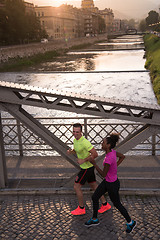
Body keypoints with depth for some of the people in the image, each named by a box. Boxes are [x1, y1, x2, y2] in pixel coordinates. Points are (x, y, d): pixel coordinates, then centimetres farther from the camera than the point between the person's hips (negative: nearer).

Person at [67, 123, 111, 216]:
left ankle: (81, 208, 17)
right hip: (88, 166, 9)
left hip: (87, 168, -9)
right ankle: (105, 204, 29)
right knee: (94, 186, 17)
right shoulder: (75, 140, 2)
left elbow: (95, 154, -29)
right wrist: (70, 151, -2)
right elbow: (76, 150, 20)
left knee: (77, 187, 1)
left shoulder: (84, 142, -28)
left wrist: (83, 160, -27)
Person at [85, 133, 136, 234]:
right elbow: (122, 156, 9)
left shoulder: (109, 159, -36)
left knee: (117, 204, 14)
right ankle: (95, 219, 33)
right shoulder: (112, 151, -10)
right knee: (94, 197, 14)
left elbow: (103, 174, -24)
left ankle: (130, 222, 38)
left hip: (112, 185, -8)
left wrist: (94, 163, -19)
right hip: (107, 181, 8)